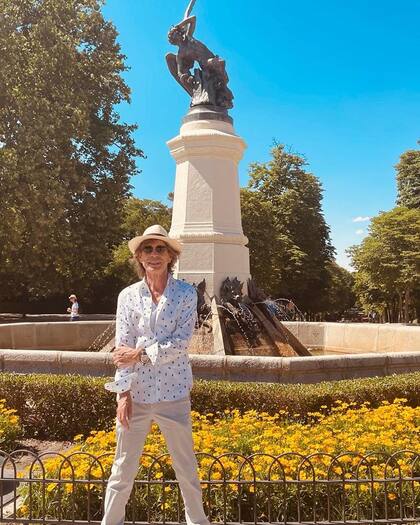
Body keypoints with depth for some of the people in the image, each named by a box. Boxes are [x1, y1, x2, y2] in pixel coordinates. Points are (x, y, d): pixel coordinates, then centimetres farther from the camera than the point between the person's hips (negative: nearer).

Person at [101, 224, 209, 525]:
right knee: (123, 469, 15)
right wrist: (123, 392, -9)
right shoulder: (128, 295, 1)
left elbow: (181, 342, -11)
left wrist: (141, 353, -14)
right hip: (135, 394, 1)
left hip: (173, 393, -1)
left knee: (187, 468, 14)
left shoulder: (186, 293, -4)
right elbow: (122, 348, -3)